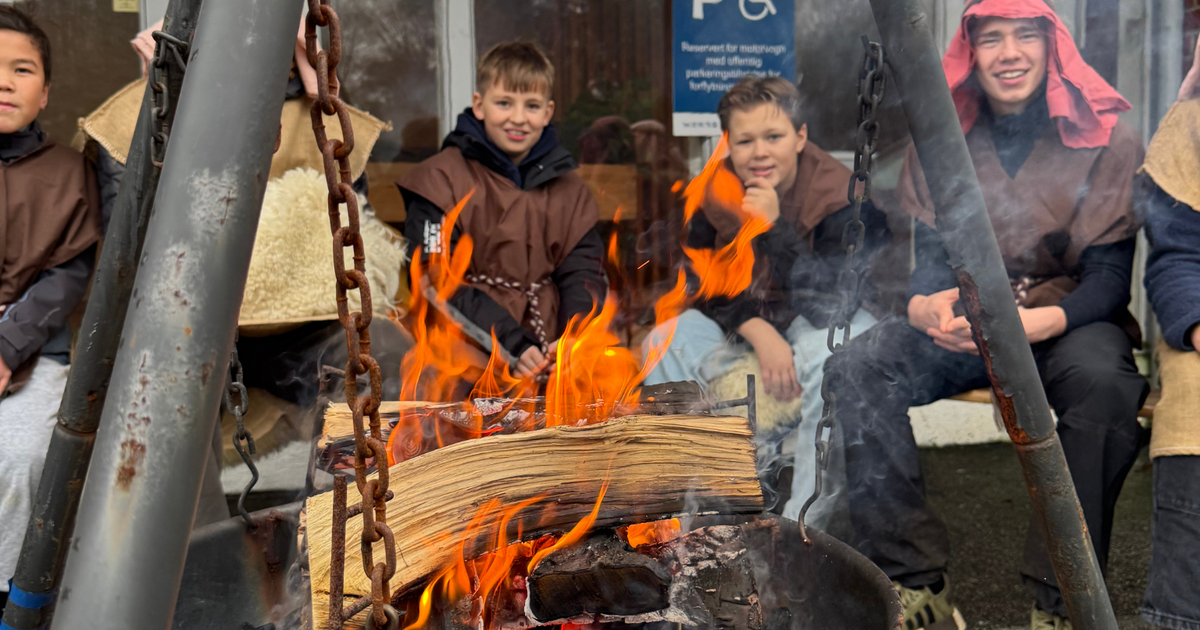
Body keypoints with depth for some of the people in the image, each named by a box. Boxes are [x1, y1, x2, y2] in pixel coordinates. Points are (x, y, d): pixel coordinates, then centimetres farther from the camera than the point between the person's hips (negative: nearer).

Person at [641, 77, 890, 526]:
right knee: (665, 344, -18)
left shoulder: (839, 194, -23)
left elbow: (830, 303, -30)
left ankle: (805, 524, -28)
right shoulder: (716, 193, -8)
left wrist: (774, 227, -38)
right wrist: (761, 334, -24)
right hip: (749, 318, 5)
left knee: (825, 355, -39)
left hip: (834, 320, -4)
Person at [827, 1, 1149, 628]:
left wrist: (1038, 322, -29)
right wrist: (925, 305, -22)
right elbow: (931, 258, 4)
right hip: (965, 322, 3)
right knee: (854, 371, -24)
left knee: (1102, 380, -37)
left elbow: (1110, 275, -7)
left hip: (1069, 322, -2)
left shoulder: (1106, 139, -3)